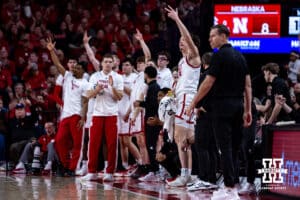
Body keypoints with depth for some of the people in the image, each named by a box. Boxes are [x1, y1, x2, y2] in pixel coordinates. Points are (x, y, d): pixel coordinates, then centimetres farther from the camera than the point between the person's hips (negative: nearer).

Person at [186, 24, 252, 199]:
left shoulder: (220, 55, -9)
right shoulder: (240, 56, 13)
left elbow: (208, 83, -12)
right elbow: (248, 84, 11)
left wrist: (193, 103, -5)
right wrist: (248, 109, 14)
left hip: (223, 105, -7)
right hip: (238, 106, 7)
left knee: (225, 147, -5)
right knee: (234, 148, 9)